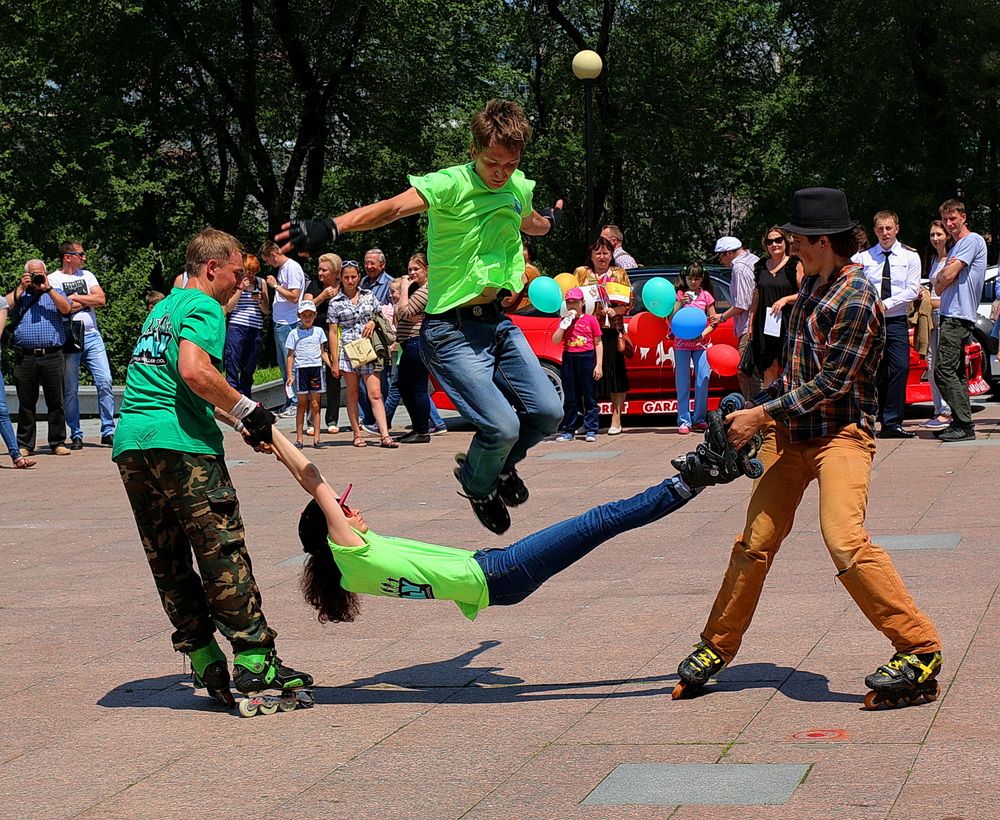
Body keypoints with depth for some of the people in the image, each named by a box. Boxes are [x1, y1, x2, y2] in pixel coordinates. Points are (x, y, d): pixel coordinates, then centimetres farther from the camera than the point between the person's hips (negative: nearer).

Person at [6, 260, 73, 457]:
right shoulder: (18, 294, 17)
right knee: (26, 403, 4)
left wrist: (47, 289, -6)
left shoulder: (55, 293, 16)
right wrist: (21, 288, 0)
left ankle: (58, 443, 6)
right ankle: (24, 445, 10)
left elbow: (66, 309, -4)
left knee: (56, 402, 0)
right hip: (25, 357, 1)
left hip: (52, 357, -1)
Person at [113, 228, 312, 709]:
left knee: (168, 562, 9)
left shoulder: (164, 307, 26)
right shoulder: (204, 308, -2)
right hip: (179, 443, -9)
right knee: (223, 554, -5)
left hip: (130, 442, 9)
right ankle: (254, 661, -5)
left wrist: (238, 422, 27)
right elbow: (194, 371, -20)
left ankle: (205, 662, 12)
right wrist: (246, 410, -10)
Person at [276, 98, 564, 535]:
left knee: (547, 411, 1)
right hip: (451, 330, -7)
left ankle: (500, 465, 33)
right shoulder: (450, 185, -18)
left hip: (498, 322, 7)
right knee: (501, 425, -15)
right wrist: (331, 227, -52)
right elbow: (393, 207, -37)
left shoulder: (519, 188, 4)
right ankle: (478, 484, 20)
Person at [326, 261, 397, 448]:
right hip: (348, 350, -1)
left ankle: (385, 435, -13)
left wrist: (373, 322, -3)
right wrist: (334, 361, -3)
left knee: (375, 393, -7)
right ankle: (357, 435, 10)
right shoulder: (335, 303, 3)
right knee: (352, 394, 4)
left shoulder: (368, 296, 10)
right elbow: (332, 333, 1)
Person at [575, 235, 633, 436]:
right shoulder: (581, 273, 14)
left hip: (611, 330, 0)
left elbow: (630, 301, 6)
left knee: (616, 374, -4)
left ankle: (616, 419, 2)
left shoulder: (619, 274, 12)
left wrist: (616, 310, -12)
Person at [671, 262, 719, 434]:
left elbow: (713, 321, 4)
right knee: (683, 383, 0)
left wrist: (703, 334, -13)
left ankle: (700, 420, 4)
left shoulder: (706, 296, 4)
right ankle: (684, 421, 2)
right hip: (681, 344, 0)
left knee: (702, 382, -3)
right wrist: (681, 304, -15)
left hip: (701, 343, 0)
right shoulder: (680, 294, 3)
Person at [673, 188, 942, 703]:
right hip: (790, 433, 8)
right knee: (755, 540, 9)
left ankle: (920, 650, -15)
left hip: (841, 433, -8)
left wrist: (760, 415, -18)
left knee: (844, 539, -24)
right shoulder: (813, 282, 12)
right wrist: (761, 409, 22)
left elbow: (833, 381, -20)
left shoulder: (855, 298, -16)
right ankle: (717, 647, 21)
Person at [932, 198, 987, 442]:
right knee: (956, 372, 10)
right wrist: (945, 273, -4)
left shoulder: (972, 240, -7)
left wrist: (944, 276, 7)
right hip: (952, 316, 10)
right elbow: (938, 288, 17)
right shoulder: (955, 248, 23)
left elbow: (948, 277, -15)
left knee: (944, 370, -14)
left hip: (957, 317, -10)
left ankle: (964, 425, -15)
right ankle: (961, 423, 12)